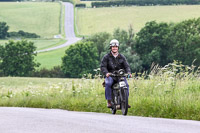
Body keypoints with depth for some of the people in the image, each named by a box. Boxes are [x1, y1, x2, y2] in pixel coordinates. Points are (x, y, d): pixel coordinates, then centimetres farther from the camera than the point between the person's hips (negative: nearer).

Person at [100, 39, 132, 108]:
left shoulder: (122, 57, 14)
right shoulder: (106, 57, 5)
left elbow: (126, 66, 7)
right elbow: (103, 66, -5)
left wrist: (129, 72, -15)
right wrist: (106, 73, -26)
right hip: (110, 75, -3)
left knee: (126, 85, -22)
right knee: (108, 84, -33)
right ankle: (109, 101, -28)